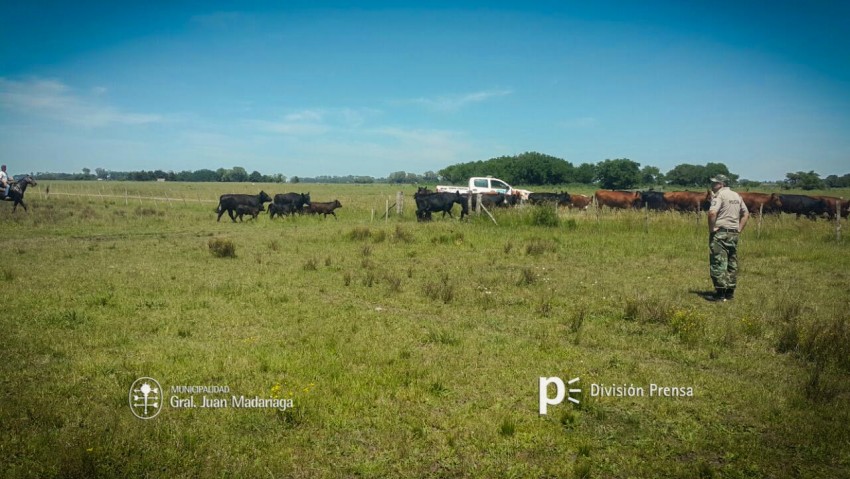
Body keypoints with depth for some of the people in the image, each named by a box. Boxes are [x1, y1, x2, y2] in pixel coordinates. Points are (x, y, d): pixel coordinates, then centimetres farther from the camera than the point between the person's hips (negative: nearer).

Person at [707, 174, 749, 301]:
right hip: (733, 234, 8)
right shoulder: (737, 196, 15)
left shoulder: (719, 195, -9)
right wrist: (739, 229, 15)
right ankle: (730, 292, 16)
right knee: (732, 263, 12)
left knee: (718, 263, -5)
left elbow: (712, 213, -23)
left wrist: (711, 229, -12)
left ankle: (720, 293, -6)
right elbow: (746, 214, 19)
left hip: (720, 233, -8)